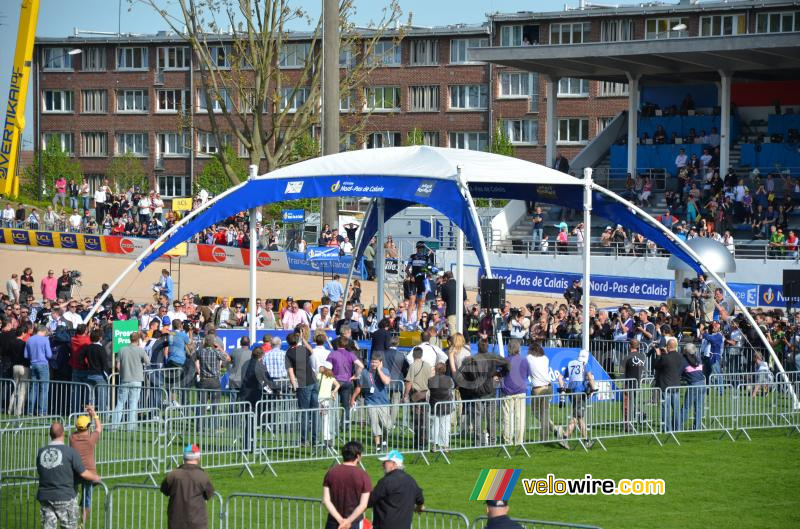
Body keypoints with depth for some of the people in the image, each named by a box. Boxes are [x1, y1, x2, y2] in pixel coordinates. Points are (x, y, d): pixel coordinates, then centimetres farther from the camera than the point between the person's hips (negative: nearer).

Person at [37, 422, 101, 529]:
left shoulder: (41, 452, 1)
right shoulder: (70, 452, -11)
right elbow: (83, 473, -8)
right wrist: (96, 477, 13)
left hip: (45, 497, 4)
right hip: (64, 497, -4)